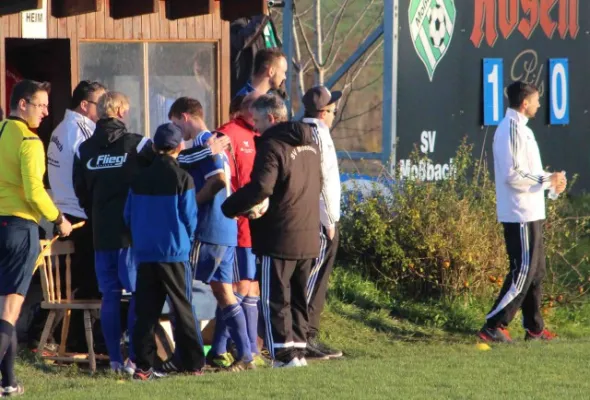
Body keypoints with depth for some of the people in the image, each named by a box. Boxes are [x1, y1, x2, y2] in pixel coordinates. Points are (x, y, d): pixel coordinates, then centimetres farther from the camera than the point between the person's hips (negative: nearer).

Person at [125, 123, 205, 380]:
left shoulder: (140, 179, 4)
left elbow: (128, 215, 8)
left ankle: (144, 366, 1)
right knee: (183, 309, 3)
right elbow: (189, 217, -5)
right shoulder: (182, 178, -7)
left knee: (146, 311, 5)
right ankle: (193, 364, 4)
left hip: (145, 254, 3)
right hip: (174, 253, -3)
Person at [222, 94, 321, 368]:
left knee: (275, 299, -2)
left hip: (278, 238, -8)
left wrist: (229, 208, -16)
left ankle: (284, 353, -6)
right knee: (299, 298, 15)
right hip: (308, 238, 8)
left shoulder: (272, 146, -16)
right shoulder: (310, 144, 12)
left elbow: (260, 188, -27)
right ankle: (298, 349, 16)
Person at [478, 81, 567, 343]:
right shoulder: (513, 130, -16)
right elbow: (513, 175, -23)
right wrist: (548, 180, -16)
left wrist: (548, 179, 8)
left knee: (535, 271, 15)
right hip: (521, 214, -11)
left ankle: (534, 328, 21)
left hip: (530, 213, 11)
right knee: (523, 272, -10)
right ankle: (493, 327, -9)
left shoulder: (518, 128, 16)